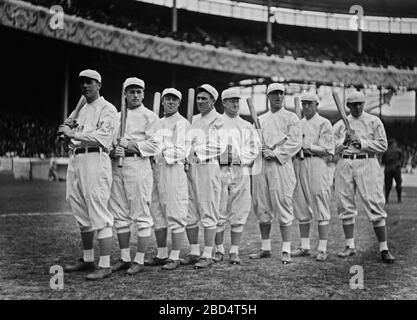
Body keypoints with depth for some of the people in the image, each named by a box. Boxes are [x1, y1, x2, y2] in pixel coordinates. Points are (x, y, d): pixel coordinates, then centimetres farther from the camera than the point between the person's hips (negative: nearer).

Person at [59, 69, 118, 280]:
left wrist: (74, 134, -18)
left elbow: (102, 136, -16)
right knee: (81, 213, 13)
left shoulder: (107, 109, -2)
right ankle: (87, 259, 24)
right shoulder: (81, 110, 23)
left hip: (95, 159, -8)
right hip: (76, 160, 9)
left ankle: (105, 265, -10)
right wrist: (67, 130, 2)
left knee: (98, 212, -11)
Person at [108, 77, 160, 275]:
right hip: (117, 165, 6)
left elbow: (154, 145, -6)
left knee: (141, 214, -4)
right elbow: (109, 140, 19)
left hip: (138, 164, -6)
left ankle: (139, 260, 1)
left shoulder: (149, 116, 3)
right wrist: (115, 149, -2)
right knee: (120, 215, 8)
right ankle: (124, 258, 16)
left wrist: (131, 145, -14)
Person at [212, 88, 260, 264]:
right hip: (220, 170, -2)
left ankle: (234, 251, 6)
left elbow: (255, 147, 12)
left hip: (241, 171, 2)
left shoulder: (247, 126, 16)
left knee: (239, 213, 0)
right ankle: (219, 250, 8)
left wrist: (242, 157, -2)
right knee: (218, 212, -3)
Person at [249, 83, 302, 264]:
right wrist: (262, 149, -6)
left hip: (280, 164, -5)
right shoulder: (260, 119, 21)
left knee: (283, 205, -8)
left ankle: (286, 251, -4)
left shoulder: (291, 118, 6)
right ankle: (265, 248, 16)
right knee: (261, 206, 6)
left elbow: (295, 143, -5)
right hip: (260, 164, 5)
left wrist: (275, 152, -13)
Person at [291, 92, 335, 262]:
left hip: (316, 164, -6)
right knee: (301, 208, 7)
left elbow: (328, 149, -7)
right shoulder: (297, 123, 20)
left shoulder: (324, 123, 2)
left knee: (321, 208, -5)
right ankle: (305, 246, 15)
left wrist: (307, 147, -12)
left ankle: (322, 249, -3)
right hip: (298, 164, 6)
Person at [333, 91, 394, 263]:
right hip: (344, 165, 3)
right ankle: (350, 246, 14)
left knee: (375, 206, -8)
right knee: (345, 206, 3)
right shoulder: (340, 124, 15)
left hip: (366, 164, -3)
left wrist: (360, 142, -9)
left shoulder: (374, 121, 8)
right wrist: (344, 141, -9)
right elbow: (332, 147, 9)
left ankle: (384, 248, -4)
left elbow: (382, 145, 0)